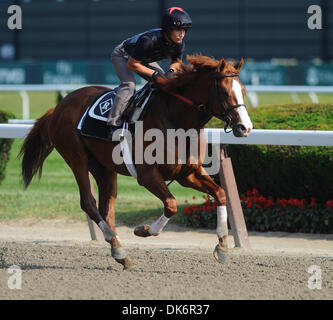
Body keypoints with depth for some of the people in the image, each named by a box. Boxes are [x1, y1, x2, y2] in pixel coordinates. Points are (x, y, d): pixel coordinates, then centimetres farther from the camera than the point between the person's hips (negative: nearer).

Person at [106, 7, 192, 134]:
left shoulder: (179, 45, -21)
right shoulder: (149, 40, -42)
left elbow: (177, 61, 2)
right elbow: (132, 64, -33)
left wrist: (172, 70, -22)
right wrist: (154, 74, -33)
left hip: (145, 59, 7)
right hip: (122, 55, -7)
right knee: (129, 84, -28)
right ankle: (114, 124, -31)